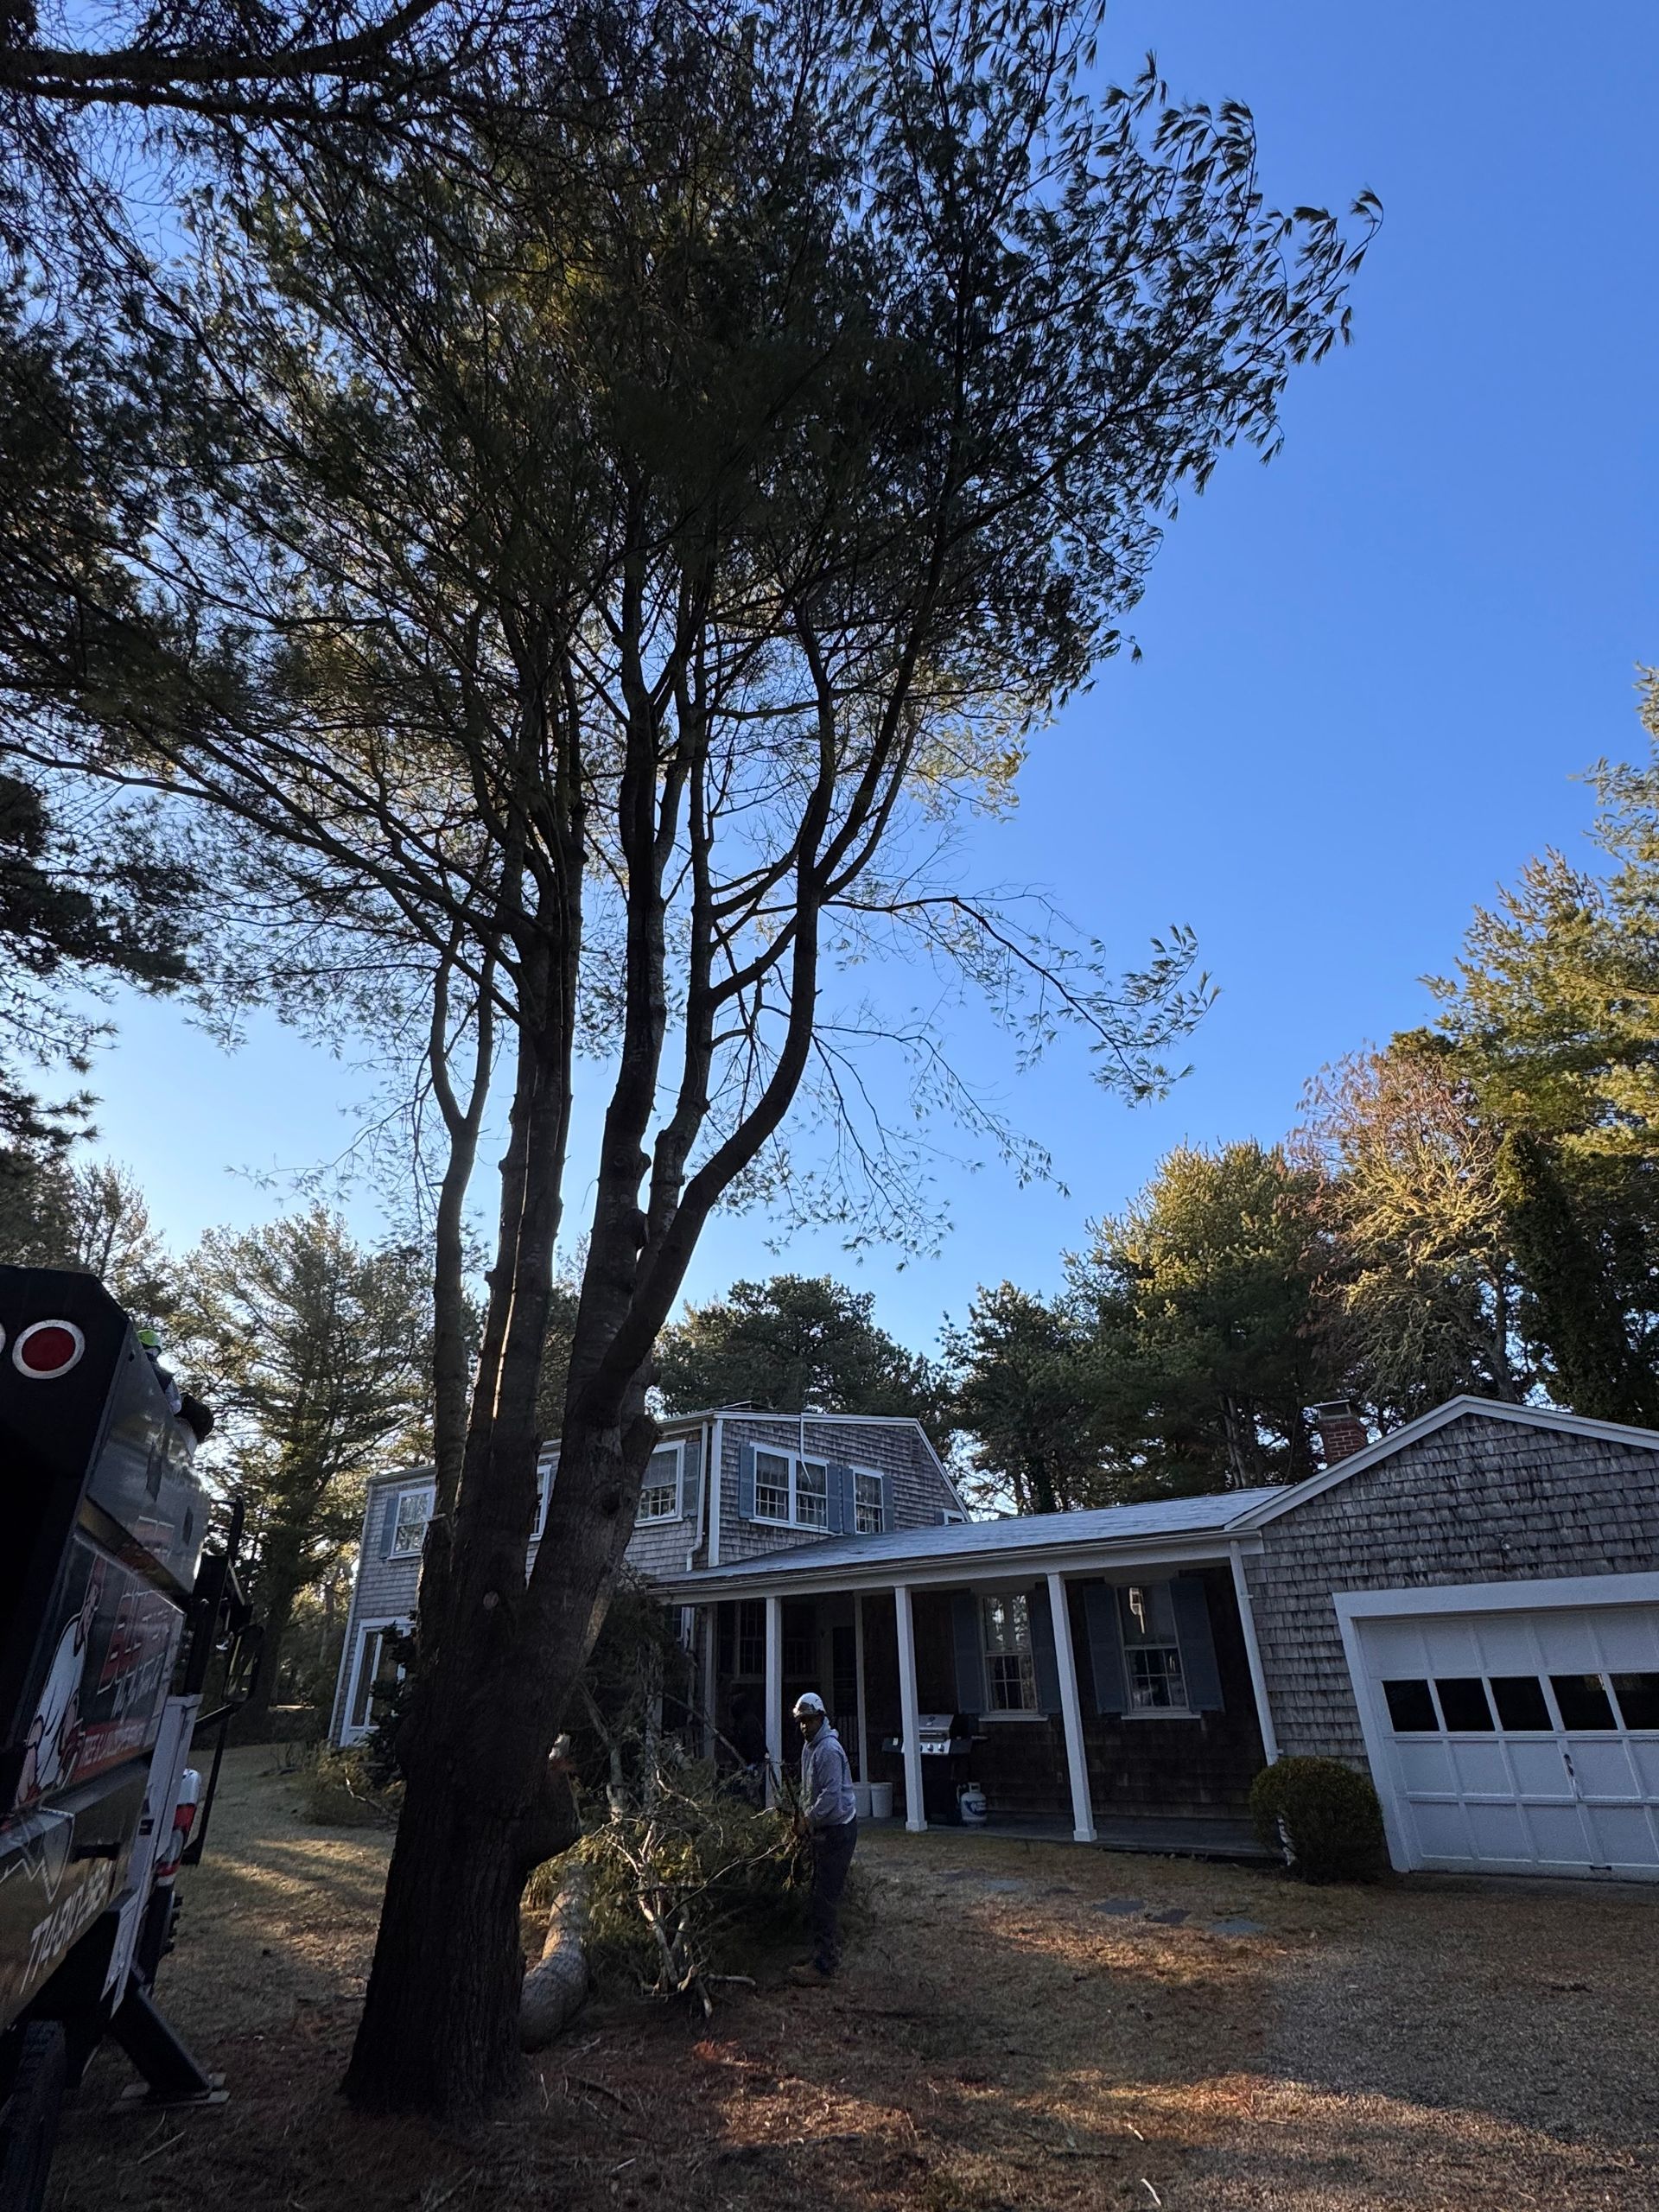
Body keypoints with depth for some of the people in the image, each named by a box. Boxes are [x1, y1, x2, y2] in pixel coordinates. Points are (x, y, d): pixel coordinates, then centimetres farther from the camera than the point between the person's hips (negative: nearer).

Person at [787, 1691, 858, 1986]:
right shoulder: (809, 1746, 8)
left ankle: (823, 1963, 0)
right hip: (821, 1828, 10)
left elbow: (831, 1796, -26)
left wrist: (811, 1819, -14)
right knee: (822, 1891, 18)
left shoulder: (829, 1750, -23)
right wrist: (804, 1813, 10)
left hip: (838, 1828, -10)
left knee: (826, 1895, -6)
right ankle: (831, 1949, 31)